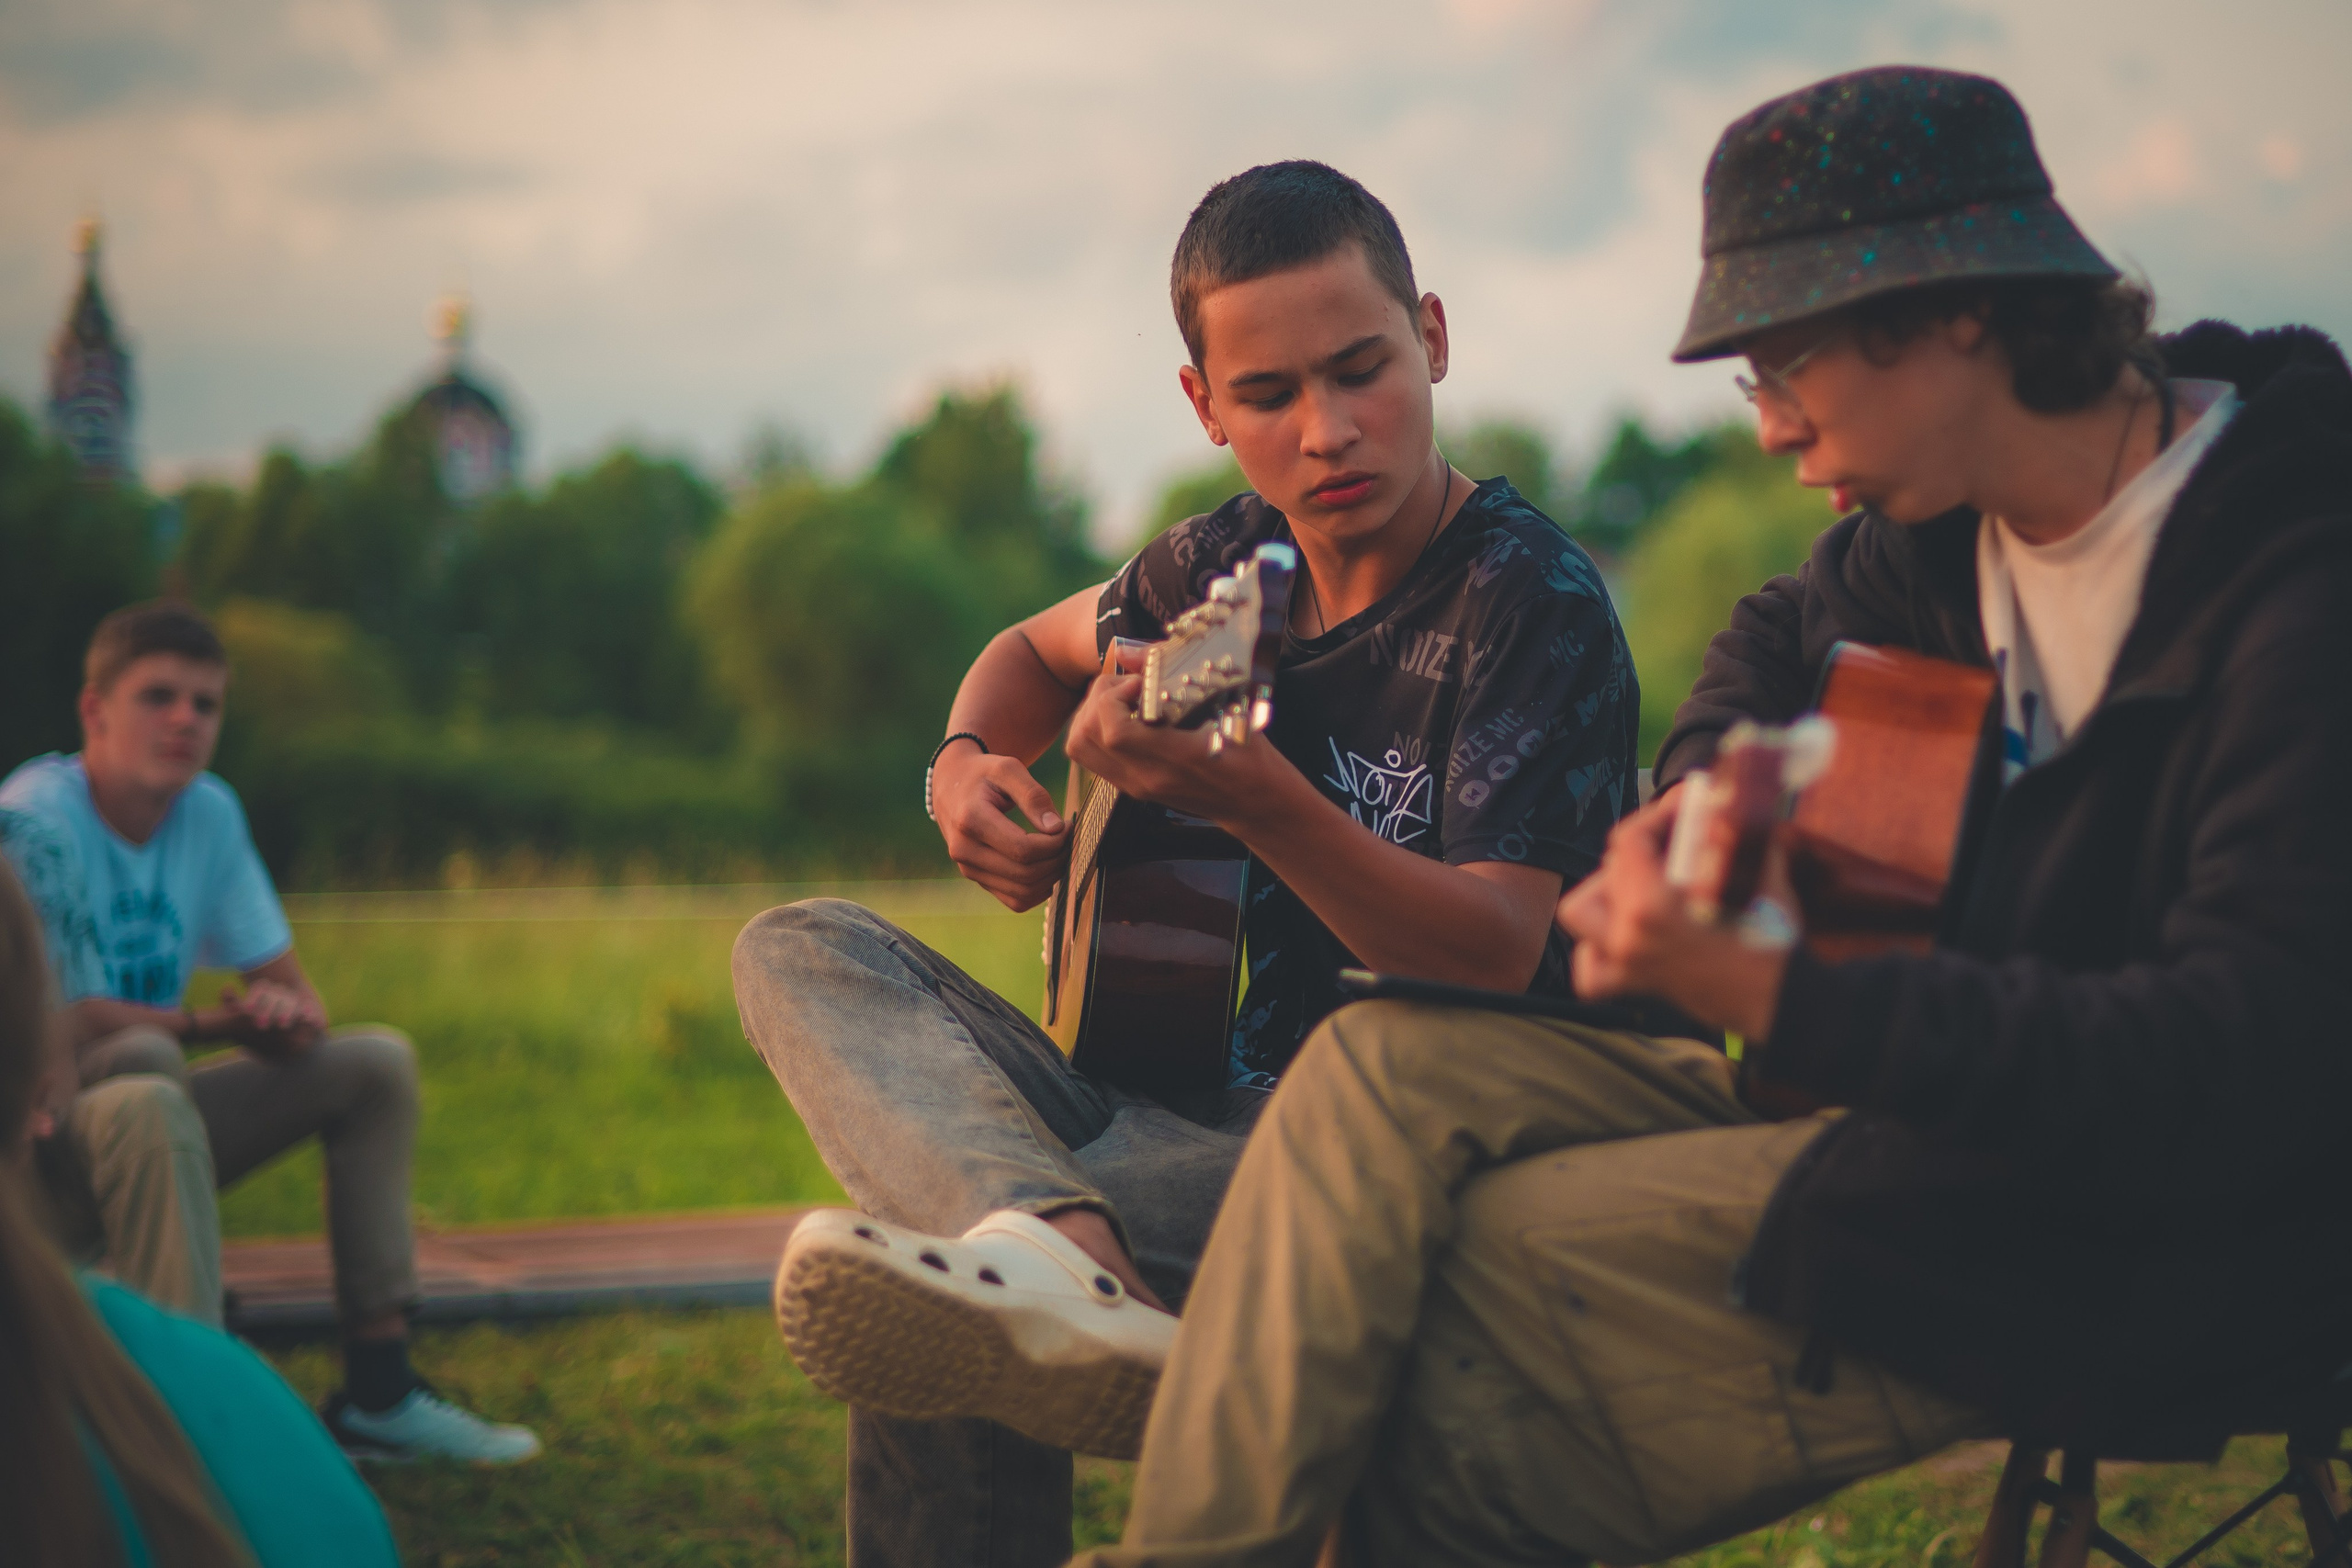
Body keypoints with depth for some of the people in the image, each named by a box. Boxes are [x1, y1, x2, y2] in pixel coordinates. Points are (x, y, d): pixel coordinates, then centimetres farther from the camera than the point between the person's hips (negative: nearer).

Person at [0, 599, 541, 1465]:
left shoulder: (209, 812, 3)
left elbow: (290, 987, 7)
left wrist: (287, 1014, -19)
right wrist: (211, 1022, -16)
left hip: (150, 1120, 8)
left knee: (376, 1060, 2)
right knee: (144, 1090, -38)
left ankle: (377, 1390, 0)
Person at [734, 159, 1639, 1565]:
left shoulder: (1534, 604, -12)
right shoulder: (1231, 568, 8)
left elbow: (1495, 967, -22)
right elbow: (1039, 649, 31)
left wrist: (1250, 796, -37)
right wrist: (968, 762, 7)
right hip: (1229, 1112, 8)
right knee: (803, 952, -16)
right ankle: (1061, 1253, -39)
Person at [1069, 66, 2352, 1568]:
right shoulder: (1951, 531, 8)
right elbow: (1785, 634, 32)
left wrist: (1780, 999, -34)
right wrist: (1701, 790, 8)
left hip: (2144, 1247, -9)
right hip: (1926, 1094, 9)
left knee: (1488, 1257, -16)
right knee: (1387, 1071, -6)